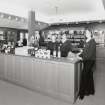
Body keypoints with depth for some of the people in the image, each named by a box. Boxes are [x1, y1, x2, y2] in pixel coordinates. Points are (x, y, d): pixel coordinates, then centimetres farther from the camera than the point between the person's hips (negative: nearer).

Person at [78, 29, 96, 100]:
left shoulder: (92, 41, -9)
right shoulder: (86, 41, 14)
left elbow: (91, 52, -17)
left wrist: (83, 58, -19)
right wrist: (79, 55, 2)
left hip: (90, 60, -7)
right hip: (86, 60, 7)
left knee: (84, 75, -9)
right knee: (89, 75, 13)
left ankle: (82, 93, 1)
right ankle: (90, 90, 26)